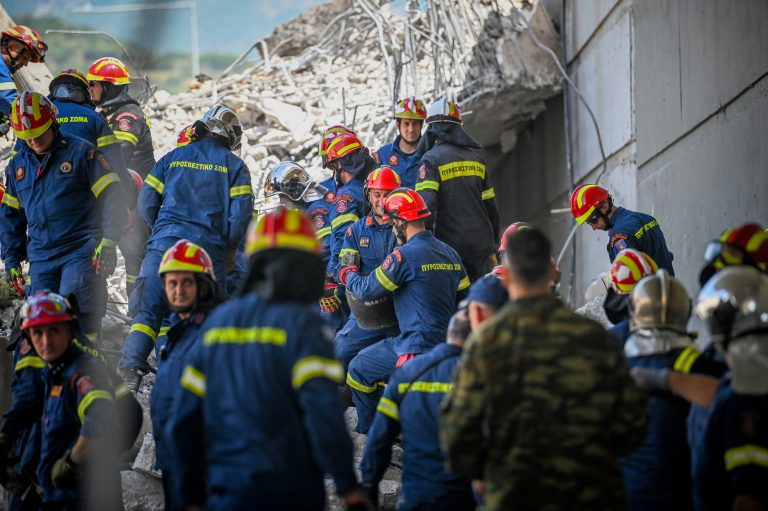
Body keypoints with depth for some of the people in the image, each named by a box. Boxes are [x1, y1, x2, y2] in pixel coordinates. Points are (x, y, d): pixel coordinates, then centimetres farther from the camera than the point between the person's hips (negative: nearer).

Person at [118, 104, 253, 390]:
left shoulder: (173, 158, 12)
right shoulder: (235, 167, 7)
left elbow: (147, 202, 9)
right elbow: (241, 213, -2)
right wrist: (230, 248, 14)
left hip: (165, 241, 1)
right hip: (209, 249, -1)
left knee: (148, 310, -2)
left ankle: (130, 368, -18)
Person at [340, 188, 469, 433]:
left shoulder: (405, 255, -14)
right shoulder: (450, 253, 12)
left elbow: (368, 289, -6)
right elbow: (464, 298, 17)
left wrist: (348, 276, 14)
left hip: (417, 347, -9)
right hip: (447, 346, 9)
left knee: (358, 370, 10)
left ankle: (369, 434, 17)